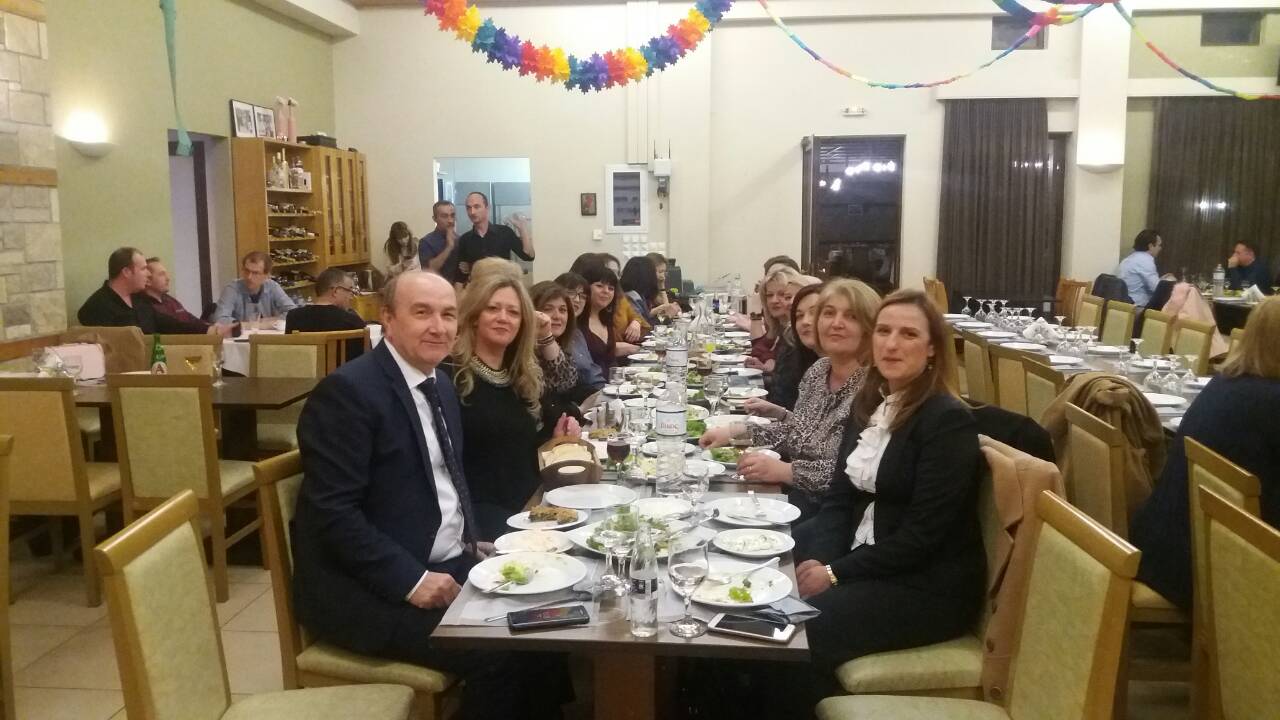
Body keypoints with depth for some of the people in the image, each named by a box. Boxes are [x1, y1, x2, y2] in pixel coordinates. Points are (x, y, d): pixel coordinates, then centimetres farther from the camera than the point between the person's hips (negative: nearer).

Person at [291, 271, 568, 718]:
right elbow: (333, 512, -20)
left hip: (448, 564, 8)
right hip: (369, 587, -8)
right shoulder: (347, 391, -16)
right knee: (498, 652, -22)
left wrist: (472, 540, 5)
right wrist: (411, 579, -23)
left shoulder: (440, 384, 11)